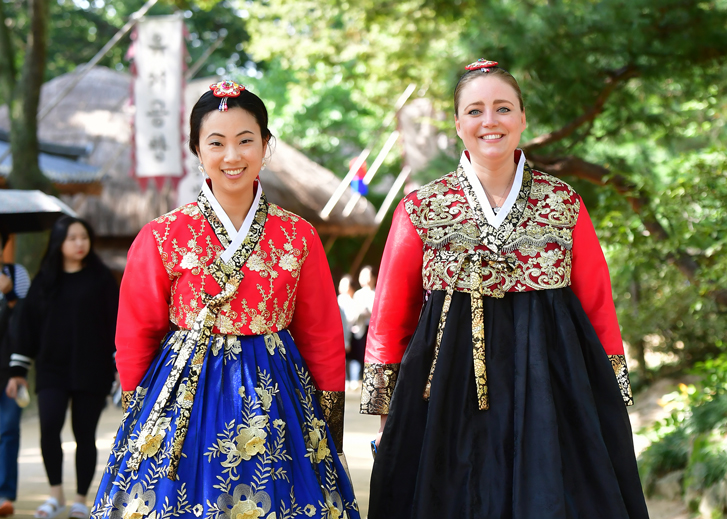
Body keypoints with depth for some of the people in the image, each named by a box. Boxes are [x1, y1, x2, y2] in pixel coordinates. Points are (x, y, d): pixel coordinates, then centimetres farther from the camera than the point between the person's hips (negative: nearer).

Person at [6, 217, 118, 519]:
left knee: (85, 435, 3)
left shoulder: (101, 279, 2)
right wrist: (18, 370, 7)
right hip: (52, 370, 1)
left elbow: (116, 322, 1)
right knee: (49, 426, -15)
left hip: (91, 371, -1)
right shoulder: (44, 282, 7)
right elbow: (28, 324, 9)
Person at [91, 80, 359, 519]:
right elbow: (136, 336, 5)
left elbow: (322, 336, 6)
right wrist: (139, 413, 6)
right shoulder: (162, 238, -2)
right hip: (186, 396, -1)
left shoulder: (299, 237, 2)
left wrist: (332, 417, 6)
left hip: (274, 396, 1)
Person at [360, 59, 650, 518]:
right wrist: (387, 412, 3)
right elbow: (390, 321, 6)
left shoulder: (566, 205, 6)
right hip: (451, 390, 0)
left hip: (551, 381, 1)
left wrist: (612, 401, 4)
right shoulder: (421, 210, 4)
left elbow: (599, 309, 7)